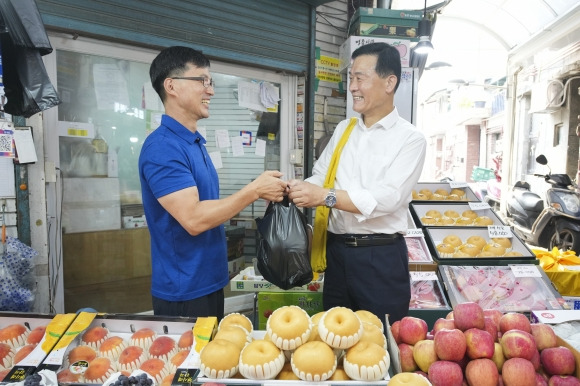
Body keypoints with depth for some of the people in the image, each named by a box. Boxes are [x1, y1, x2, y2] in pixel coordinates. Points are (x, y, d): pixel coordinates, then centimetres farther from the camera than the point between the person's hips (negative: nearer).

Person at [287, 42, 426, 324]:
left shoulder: (410, 139, -7)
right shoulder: (344, 130, 9)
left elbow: (387, 198, -20)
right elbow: (319, 177, 8)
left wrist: (325, 196, -27)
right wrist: (295, 189, -13)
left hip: (381, 258, -4)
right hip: (337, 250, 5)